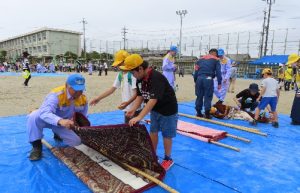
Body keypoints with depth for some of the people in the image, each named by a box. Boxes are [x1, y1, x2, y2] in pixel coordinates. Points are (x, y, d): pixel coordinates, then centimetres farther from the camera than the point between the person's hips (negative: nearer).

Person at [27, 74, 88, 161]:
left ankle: (58, 134, 22)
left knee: (77, 141, -12)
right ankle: (36, 145, -13)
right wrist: (60, 121, -69)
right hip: (48, 120, -4)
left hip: (64, 124, 4)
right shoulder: (56, 95, -34)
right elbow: (44, 113, -50)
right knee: (34, 116, -36)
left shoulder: (83, 99, -16)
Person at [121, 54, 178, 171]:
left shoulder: (157, 78, -32)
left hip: (168, 109, -7)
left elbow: (153, 100, -38)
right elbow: (140, 96, 0)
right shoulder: (140, 79, -6)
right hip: (155, 109, 8)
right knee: (153, 132, 14)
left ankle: (168, 159, 25)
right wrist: (133, 109, -16)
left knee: (166, 135, 5)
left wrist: (139, 117, -41)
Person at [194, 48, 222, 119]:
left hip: (199, 78, 4)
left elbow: (196, 71, 18)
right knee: (208, 97, 3)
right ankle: (207, 114, 5)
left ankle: (198, 112, 18)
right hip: (208, 79, -3)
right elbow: (218, 72, 4)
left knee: (199, 96, 11)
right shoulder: (216, 60, 13)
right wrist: (219, 83, 4)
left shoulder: (200, 59, 23)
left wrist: (195, 81, 21)